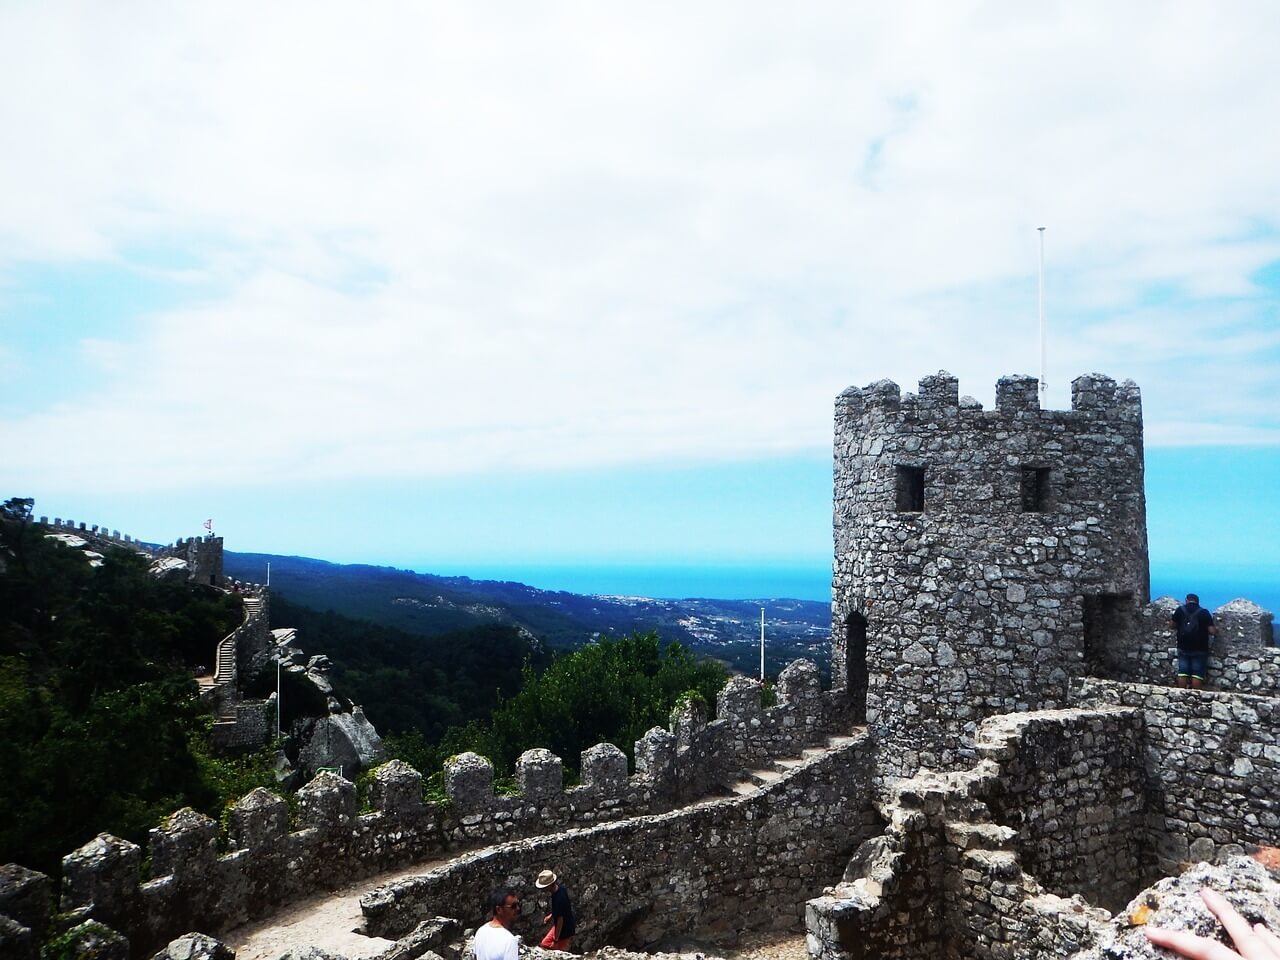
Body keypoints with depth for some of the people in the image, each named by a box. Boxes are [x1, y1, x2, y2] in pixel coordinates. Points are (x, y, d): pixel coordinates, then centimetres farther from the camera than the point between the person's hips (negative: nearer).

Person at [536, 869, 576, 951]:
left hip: (564, 931, -9)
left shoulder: (558, 899, -35)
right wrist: (551, 916, 15)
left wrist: (556, 940, -20)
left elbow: (560, 920, -28)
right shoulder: (560, 887, -9)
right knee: (545, 945, 21)